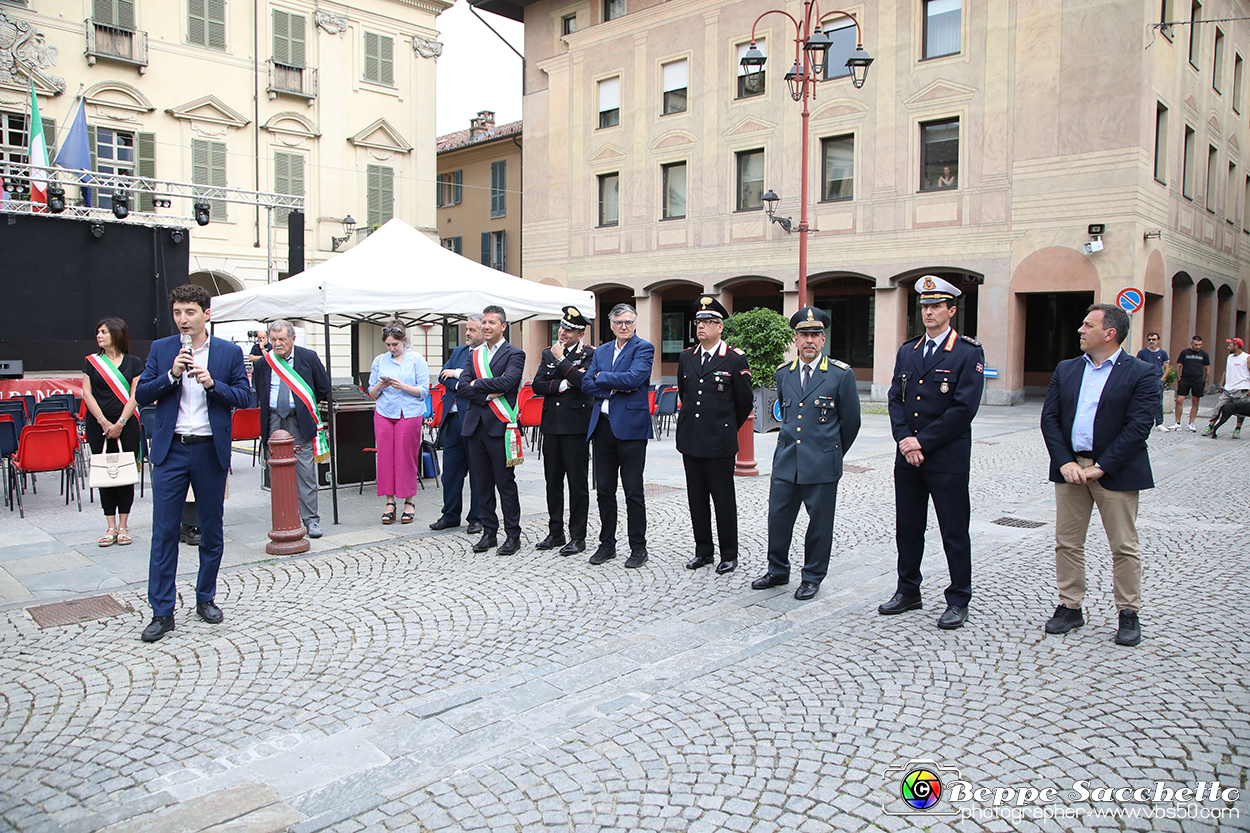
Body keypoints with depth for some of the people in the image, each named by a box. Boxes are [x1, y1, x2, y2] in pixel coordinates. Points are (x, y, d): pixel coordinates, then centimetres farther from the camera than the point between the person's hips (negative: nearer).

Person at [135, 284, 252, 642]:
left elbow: (245, 397, 1)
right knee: (164, 532, -1)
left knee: (212, 528, 9)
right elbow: (141, 395, 2)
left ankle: (206, 598, 26)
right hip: (170, 451, 0)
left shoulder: (230, 352, 3)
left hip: (210, 450, 0)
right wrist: (171, 375, -13)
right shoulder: (161, 349, 6)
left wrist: (212, 384, -15)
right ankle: (162, 612, 7)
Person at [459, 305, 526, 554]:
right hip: (475, 425, 6)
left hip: (499, 426, -5)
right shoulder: (475, 354, 15)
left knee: (505, 482, -1)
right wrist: (488, 395, -11)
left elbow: (507, 381, -18)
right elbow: (462, 387, 3)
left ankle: (513, 535, 8)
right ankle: (489, 532, 21)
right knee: (483, 482, 11)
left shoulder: (514, 354, -1)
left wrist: (477, 384, -8)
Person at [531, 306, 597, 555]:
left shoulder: (590, 354, -4)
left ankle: (577, 537, 9)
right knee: (553, 481, 12)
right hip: (551, 424, 6)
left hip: (576, 425, -6)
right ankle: (555, 532, 24)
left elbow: (585, 382, -21)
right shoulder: (548, 353, 13)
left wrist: (561, 359, -13)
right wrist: (563, 384, -12)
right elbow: (537, 386, 3)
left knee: (577, 482, 0)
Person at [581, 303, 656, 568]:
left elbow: (633, 378, -17)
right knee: (604, 490, 11)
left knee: (633, 492, 0)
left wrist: (602, 377, -5)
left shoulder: (644, 348, -1)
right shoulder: (601, 351, 17)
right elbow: (586, 383, 7)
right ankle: (607, 544, 22)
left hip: (630, 425, -6)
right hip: (602, 425, 6)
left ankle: (638, 548, 11)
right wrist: (614, 388, -9)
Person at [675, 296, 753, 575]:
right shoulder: (686, 357, 9)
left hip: (719, 442, -5)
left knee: (724, 500, 2)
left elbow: (745, 402, 2)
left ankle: (729, 555, 14)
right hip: (690, 439, 5)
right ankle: (703, 551, 23)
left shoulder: (735, 359, -6)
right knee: (696, 498, 11)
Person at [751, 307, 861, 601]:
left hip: (822, 466, -4)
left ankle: (812, 577, 21)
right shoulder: (783, 373, 8)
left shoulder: (841, 374, -5)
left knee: (819, 523, 6)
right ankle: (778, 571, 26)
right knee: (778, 518, 8)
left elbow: (851, 421, 3)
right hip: (785, 462, 4)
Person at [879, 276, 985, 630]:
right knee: (907, 527, 13)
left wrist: (922, 442, -14)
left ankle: (958, 600, 16)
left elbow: (964, 408, -14)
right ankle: (908, 591, 27)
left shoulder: (969, 353, -6)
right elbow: (896, 399, 8)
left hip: (947, 458, -5)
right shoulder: (907, 351, 11)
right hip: (907, 455, 5)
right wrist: (904, 439, -8)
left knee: (954, 531, 4)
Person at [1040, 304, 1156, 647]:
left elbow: (1138, 427, -13)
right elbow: (1049, 418, 4)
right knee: (1067, 543, 8)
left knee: (1124, 547, 5)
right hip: (1070, 468, 4)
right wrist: (1064, 462, -9)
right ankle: (1070, 607, 21)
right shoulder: (1066, 370, 9)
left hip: (1116, 472, -4)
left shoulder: (1140, 373, -5)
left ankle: (1129, 614, 19)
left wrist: (1099, 467, -17)